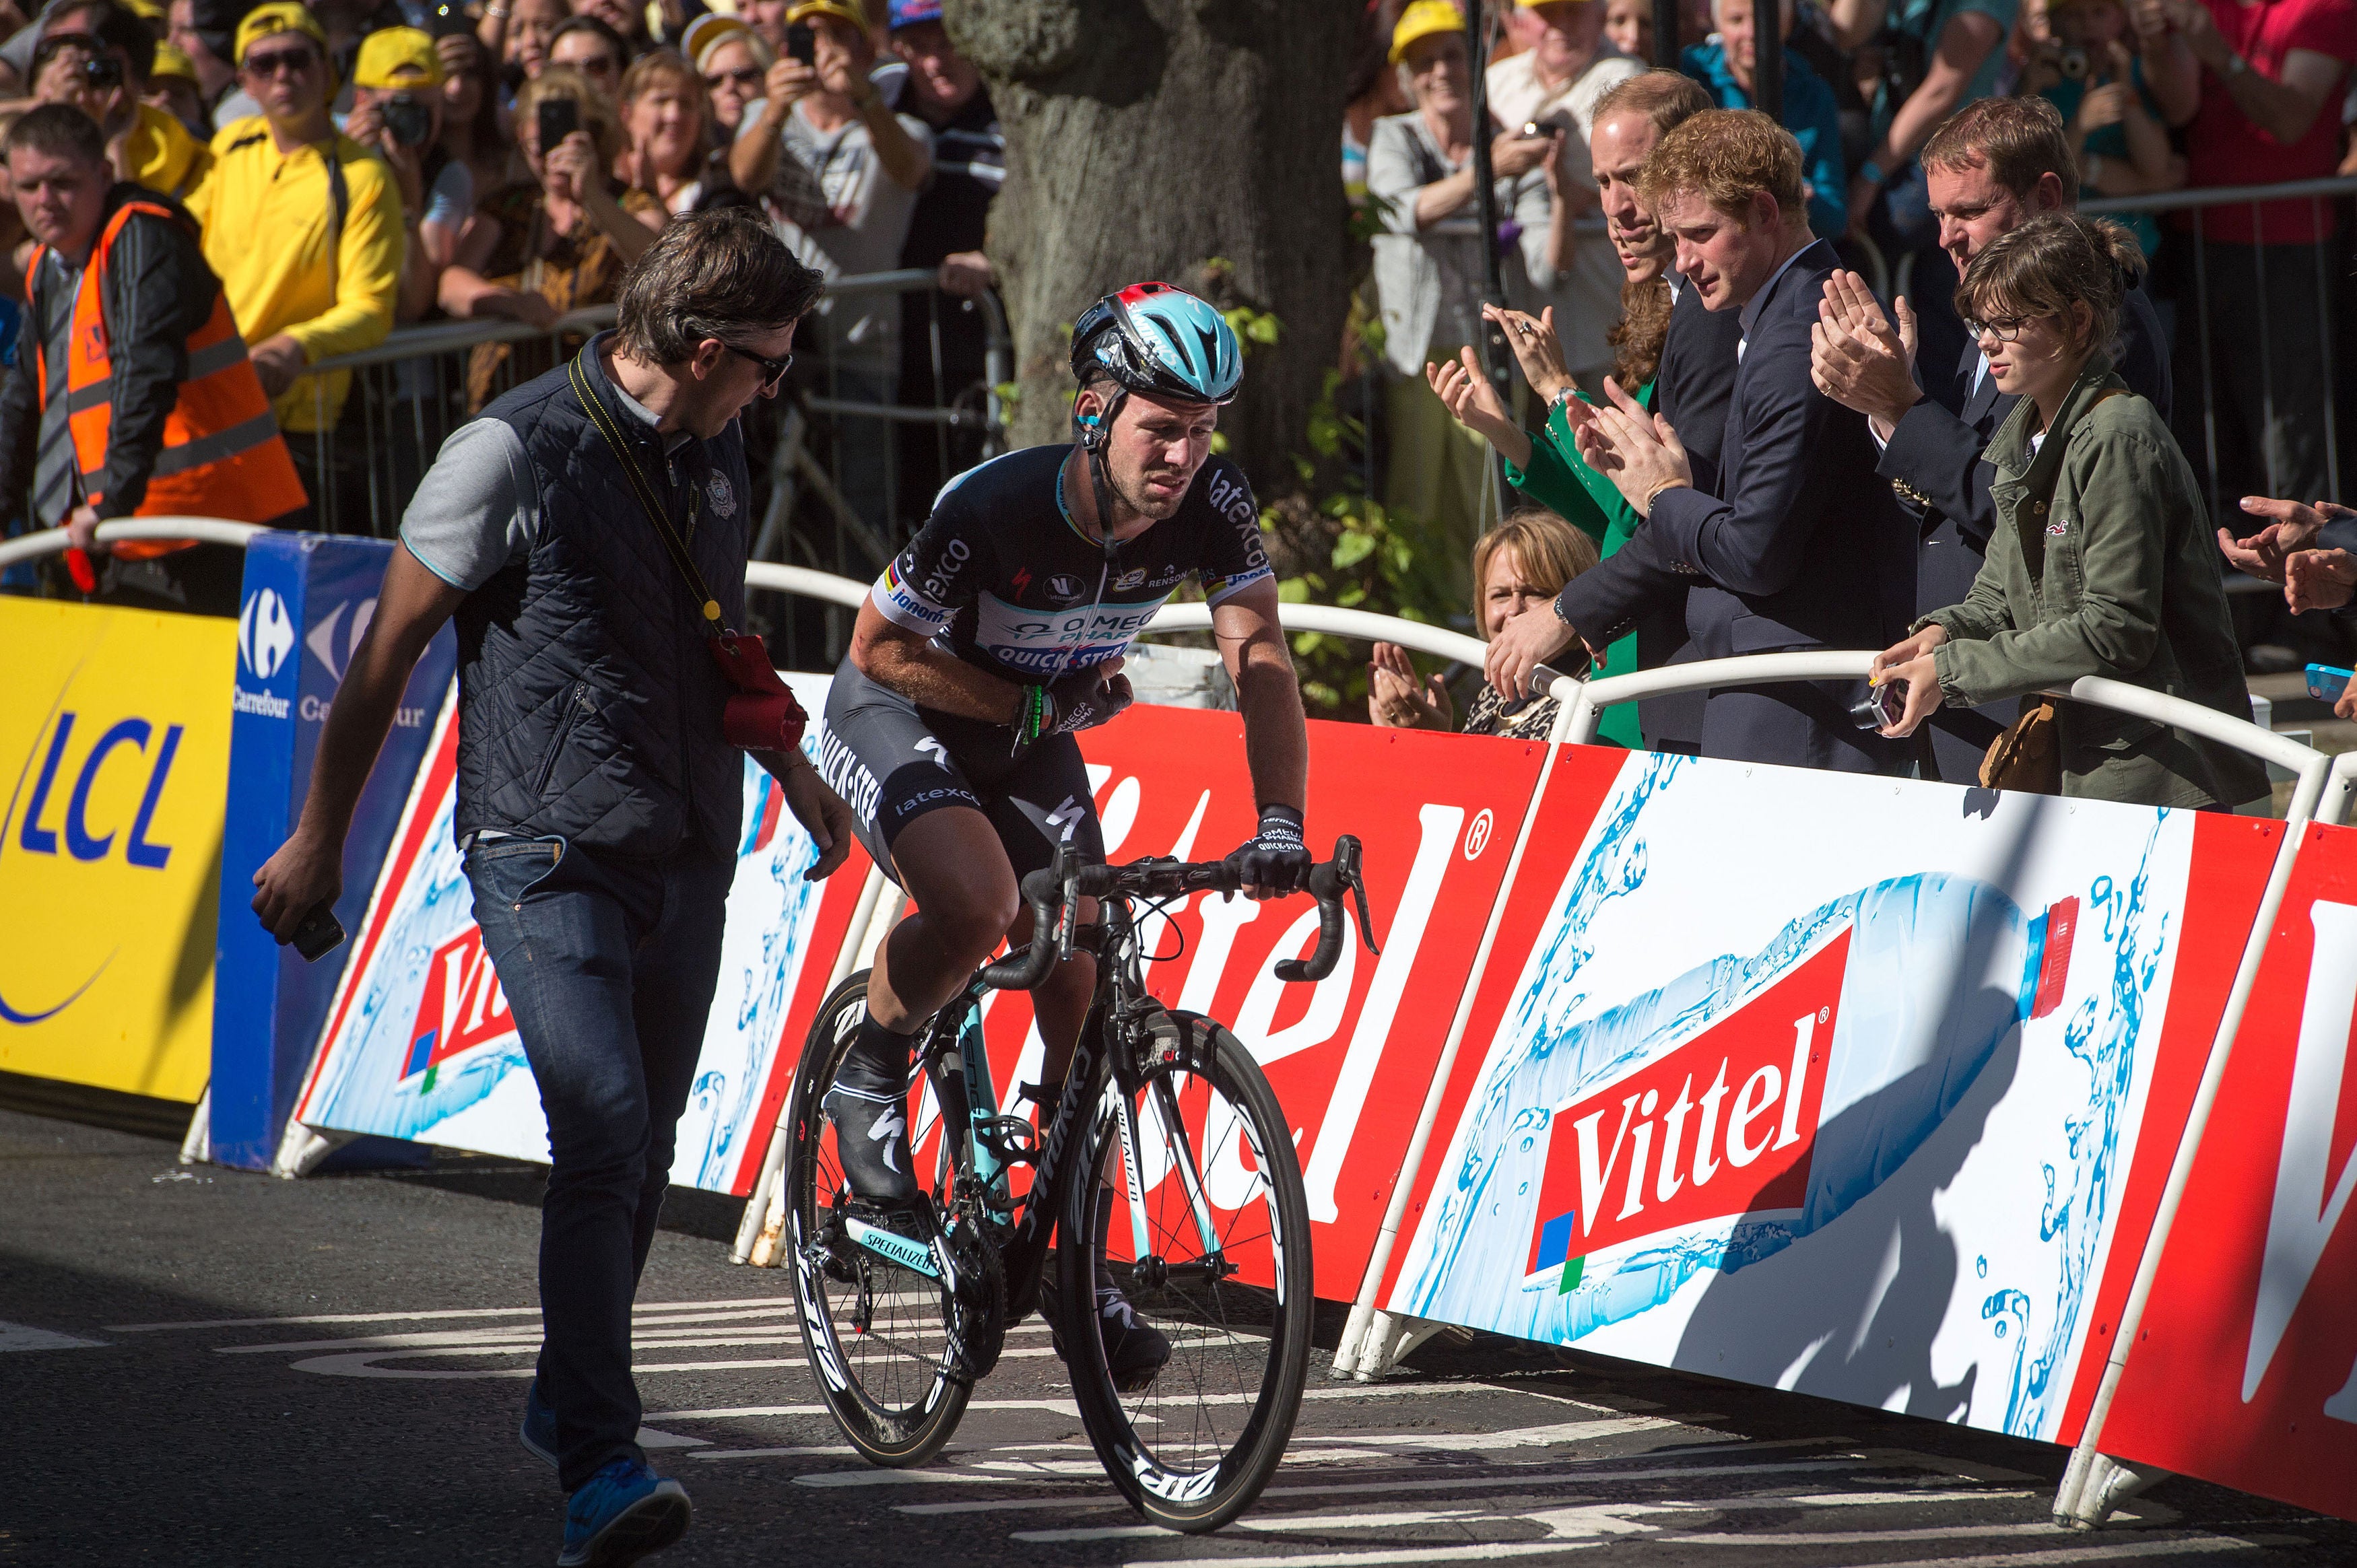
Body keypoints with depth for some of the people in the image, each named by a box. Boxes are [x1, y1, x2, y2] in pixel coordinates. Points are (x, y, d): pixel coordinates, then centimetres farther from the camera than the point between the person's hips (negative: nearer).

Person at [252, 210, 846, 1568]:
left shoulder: (714, 454, 9)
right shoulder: (517, 455, -13)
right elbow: (390, 646, -6)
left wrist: (795, 773, 30)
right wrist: (321, 841, -3)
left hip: (686, 852, 7)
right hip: (549, 850, -7)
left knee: (644, 1145, 11)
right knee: (604, 1128, -18)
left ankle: (569, 1400, 30)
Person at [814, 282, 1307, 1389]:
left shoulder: (1211, 504, -21)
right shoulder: (995, 508, -33)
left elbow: (1260, 659, -20)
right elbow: (882, 646, -21)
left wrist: (1280, 825, -31)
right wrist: (1033, 705, -23)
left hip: (1029, 738, 5)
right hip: (898, 710, -5)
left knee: (1086, 990, -3)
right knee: (978, 901, -34)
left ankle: (1087, 1275, 8)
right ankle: (868, 1078, -5)